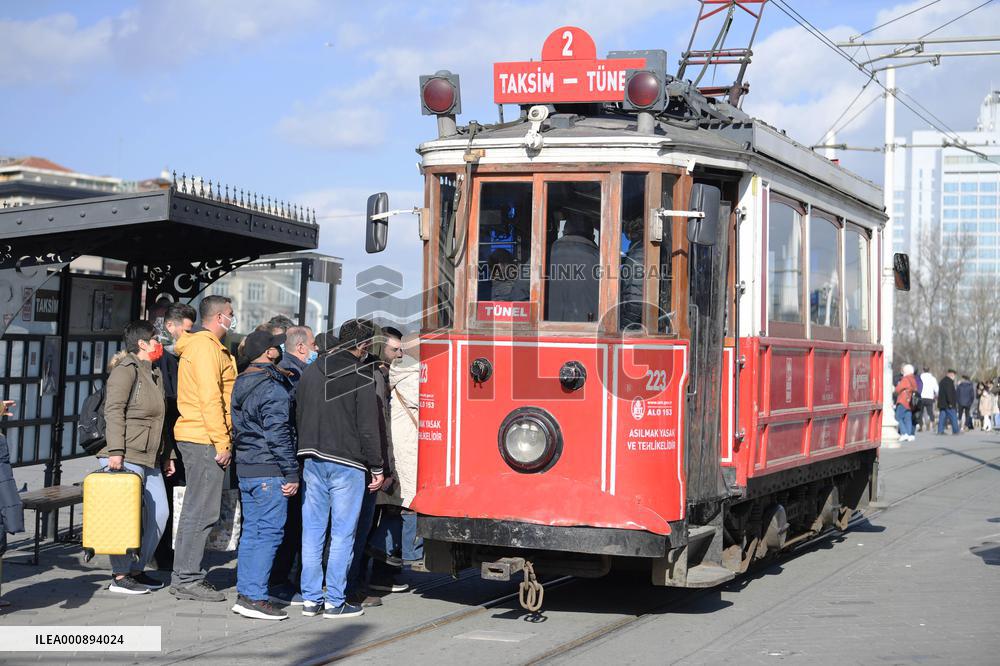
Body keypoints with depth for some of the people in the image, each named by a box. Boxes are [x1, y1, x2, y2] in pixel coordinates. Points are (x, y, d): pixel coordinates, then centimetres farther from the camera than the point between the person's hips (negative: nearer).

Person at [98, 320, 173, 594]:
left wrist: (166, 455, 23)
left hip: (149, 458, 9)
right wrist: (115, 451, -23)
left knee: (159, 512, 6)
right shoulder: (126, 369, -6)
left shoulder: (154, 374, 22)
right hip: (126, 457, -9)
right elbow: (114, 411, -15)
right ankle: (120, 577, 0)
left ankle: (136, 569, 17)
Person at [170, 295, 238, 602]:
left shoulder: (199, 345, 22)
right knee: (202, 511, -9)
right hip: (205, 438, -11)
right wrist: (221, 442, -19)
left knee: (197, 509, 13)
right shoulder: (206, 346, -11)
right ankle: (187, 579, -7)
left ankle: (188, 575, 18)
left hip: (197, 438, 11)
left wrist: (221, 440, 19)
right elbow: (210, 398, -18)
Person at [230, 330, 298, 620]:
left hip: (245, 469, 9)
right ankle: (255, 598, -9)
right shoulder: (273, 388, -14)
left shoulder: (241, 384, 15)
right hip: (269, 471, -9)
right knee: (270, 532, -6)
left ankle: (245, 593, 14)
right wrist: (291, 473, -14)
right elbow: (278, 435, -18)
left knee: (251, 531, 13)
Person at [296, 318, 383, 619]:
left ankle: (310, 599, 12)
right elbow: (367, 425, -9)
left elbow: (298, 416, 16)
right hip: (347, 463, -6)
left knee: (312, 532, 9)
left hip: (312, 460, 6)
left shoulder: (312, 371, 12)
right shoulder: (361, 374, -8)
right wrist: (376, 468, -3)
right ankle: (335, 601, 1)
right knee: (343, 534, 0)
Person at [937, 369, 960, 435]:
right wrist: (950, 402, -21)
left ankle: (940, 431, 1)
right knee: (953, 417, -2)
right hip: (948, 404, -9)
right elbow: (949, 393, -21)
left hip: (941, 403, 9)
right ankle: (955, 431, 0)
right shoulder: (949, 381, -13)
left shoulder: (942, 381, 18)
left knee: (942, 417, 6)